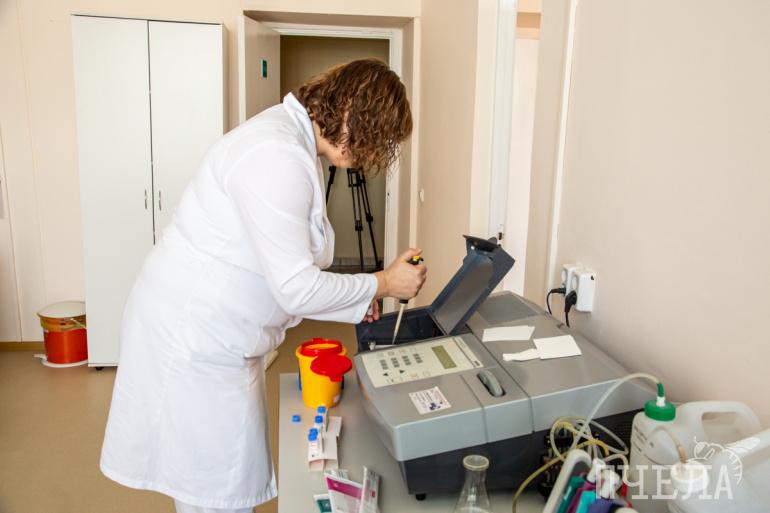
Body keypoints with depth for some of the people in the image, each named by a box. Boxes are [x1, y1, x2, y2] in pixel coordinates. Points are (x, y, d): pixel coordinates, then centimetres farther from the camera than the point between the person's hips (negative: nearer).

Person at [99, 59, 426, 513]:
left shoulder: (297, 148, 8)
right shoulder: (277, 156, -25)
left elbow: (285, 270, 10)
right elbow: (295, 288, -24)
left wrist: (356, 306, 6)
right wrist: (383, 284, -11)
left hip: (217, 334, 10)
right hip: (192, 339, -10)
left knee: (238, 471, 20)